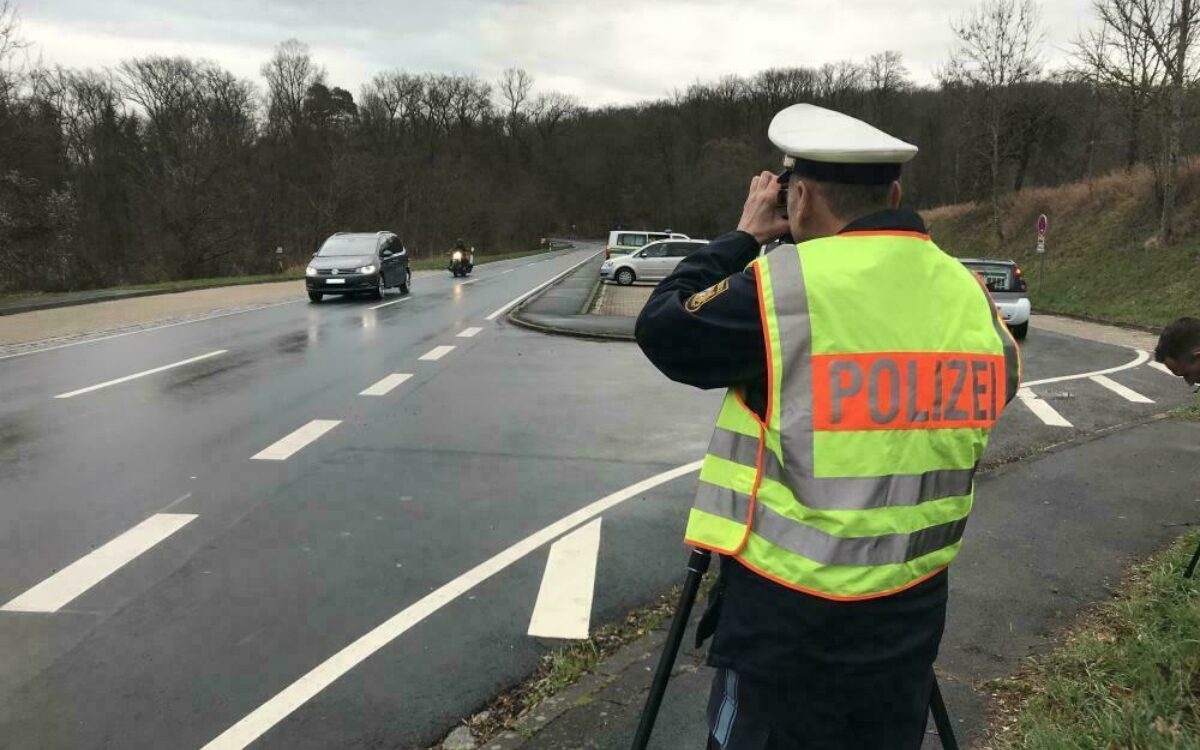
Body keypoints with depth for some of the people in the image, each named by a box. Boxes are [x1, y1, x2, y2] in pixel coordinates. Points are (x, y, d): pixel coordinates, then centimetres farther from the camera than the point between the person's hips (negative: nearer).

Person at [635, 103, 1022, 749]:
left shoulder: (785, 284, -17)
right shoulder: (969, 294, 1)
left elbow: (662, 329, -7)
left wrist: (742, 237, 3)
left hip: (790, 606, -5)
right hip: (912, 606, 6)